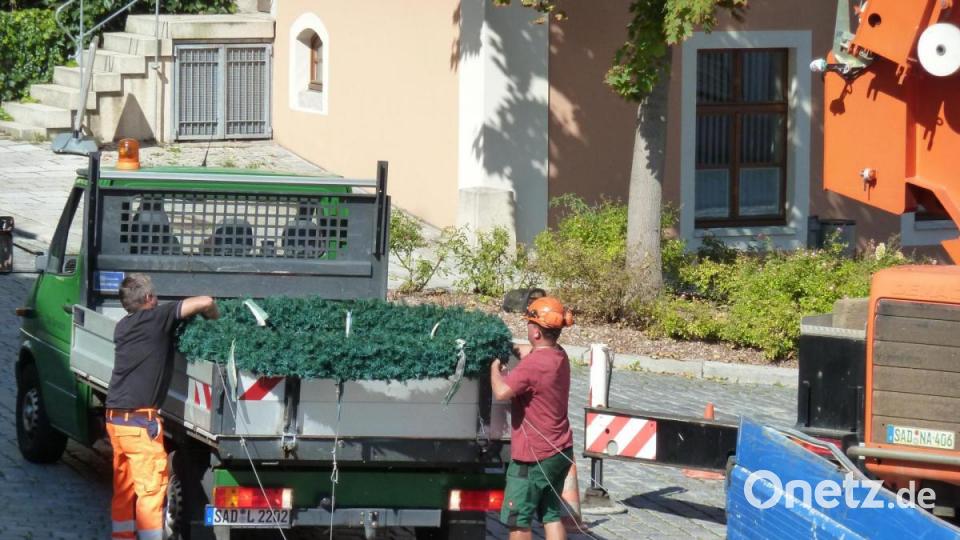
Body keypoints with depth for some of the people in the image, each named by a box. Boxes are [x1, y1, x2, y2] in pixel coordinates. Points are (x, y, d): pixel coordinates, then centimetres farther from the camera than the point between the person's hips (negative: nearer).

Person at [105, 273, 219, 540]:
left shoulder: (123, 326, 13)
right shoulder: (156, 318, -10)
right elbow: (204, 303, -13)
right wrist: (216, 319, 5)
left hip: (115, 418, 8)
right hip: (141, 420, -8)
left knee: (123, 491, 14)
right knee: (151, 488, -3)